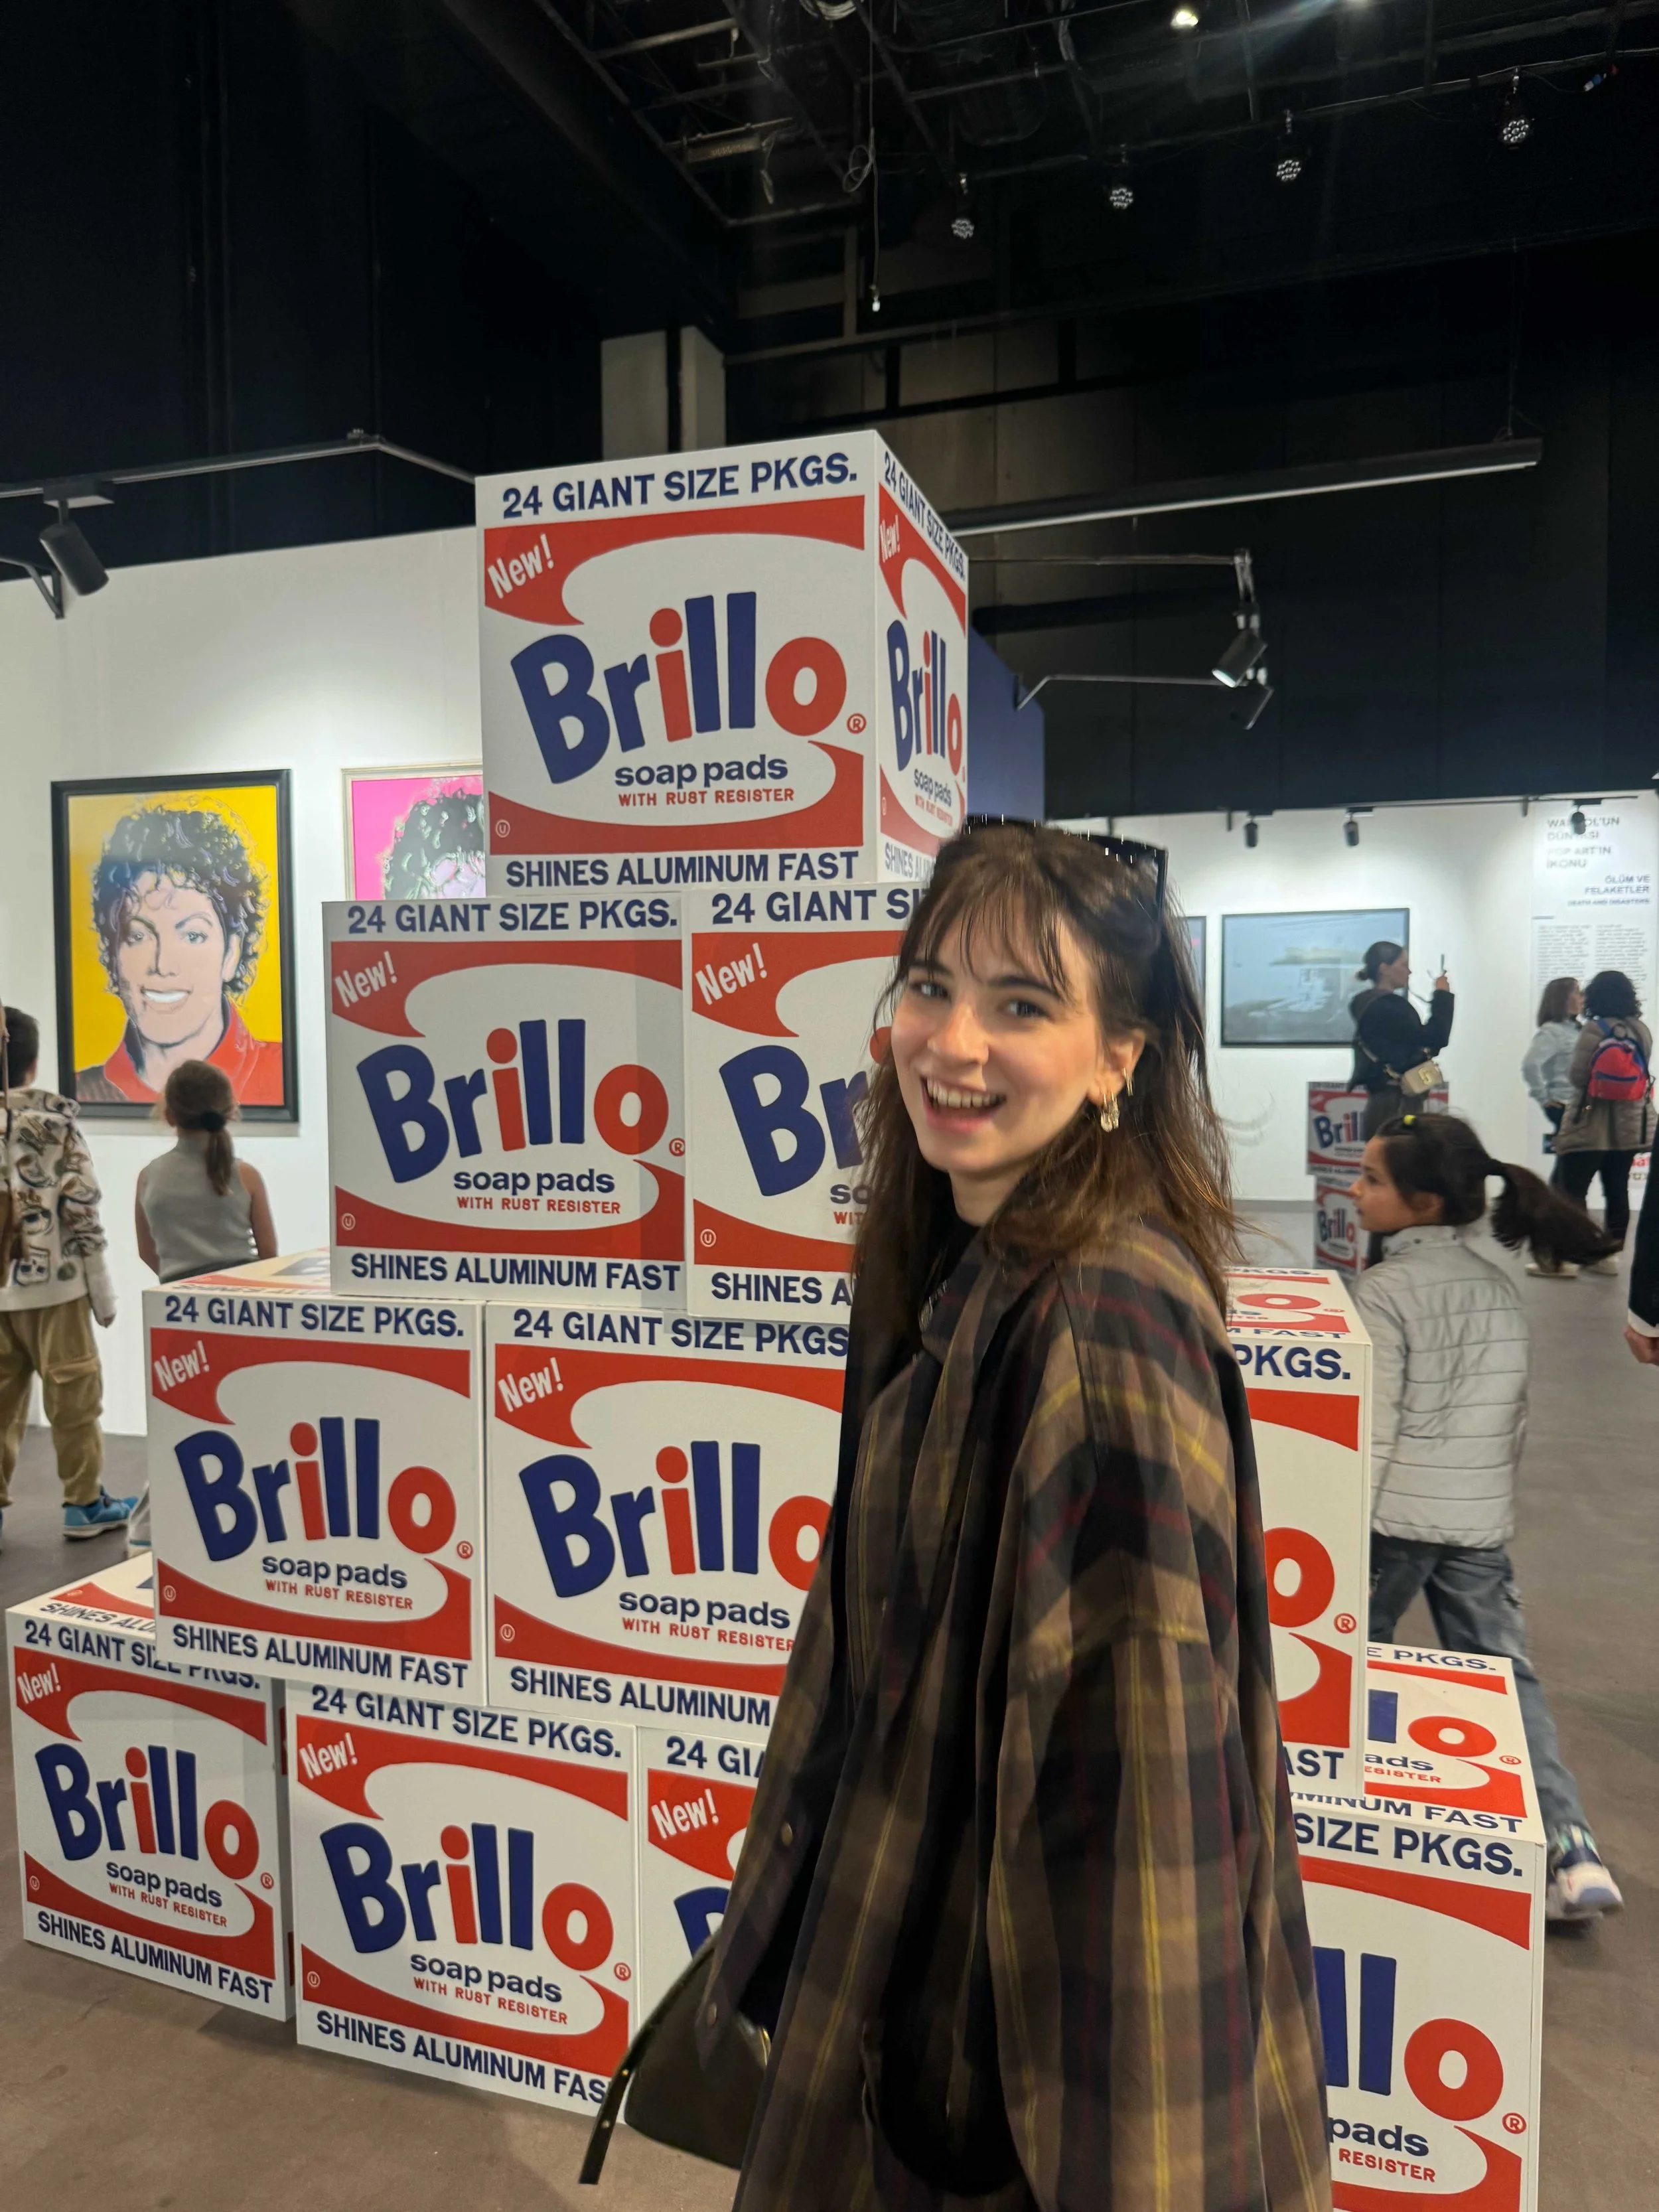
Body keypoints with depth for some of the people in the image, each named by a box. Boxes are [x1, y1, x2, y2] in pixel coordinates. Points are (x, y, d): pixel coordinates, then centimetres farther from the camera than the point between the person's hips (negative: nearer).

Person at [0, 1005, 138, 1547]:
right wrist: (103, 1292, -3)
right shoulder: (55, 1119, -8)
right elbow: (80, 1209, -9)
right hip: (52, 1283, -4)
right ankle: (84, 1503, 15)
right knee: (73, 1395, 6)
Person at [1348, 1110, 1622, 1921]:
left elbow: (1370, 1430, -17)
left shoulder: (1385, 1289, -15)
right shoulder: (1499, 1286, 5)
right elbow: (1515, 1414, 12)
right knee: (1510, 1677, 10)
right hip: (1480, 1523, 6)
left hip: (1395, 1517, -5)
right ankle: (1570, 1848, 2)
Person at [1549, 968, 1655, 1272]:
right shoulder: (1642, 1030, 2)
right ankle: (1611, 1254, 14)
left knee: (1572, 1190, -1)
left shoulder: (1594, 1029, -13)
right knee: (1617, 1189, 11)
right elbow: (1641, 1073, 10)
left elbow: (1576, 1077, -13)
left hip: (1589, 1126, -5)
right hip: (1629, 1126, 5)